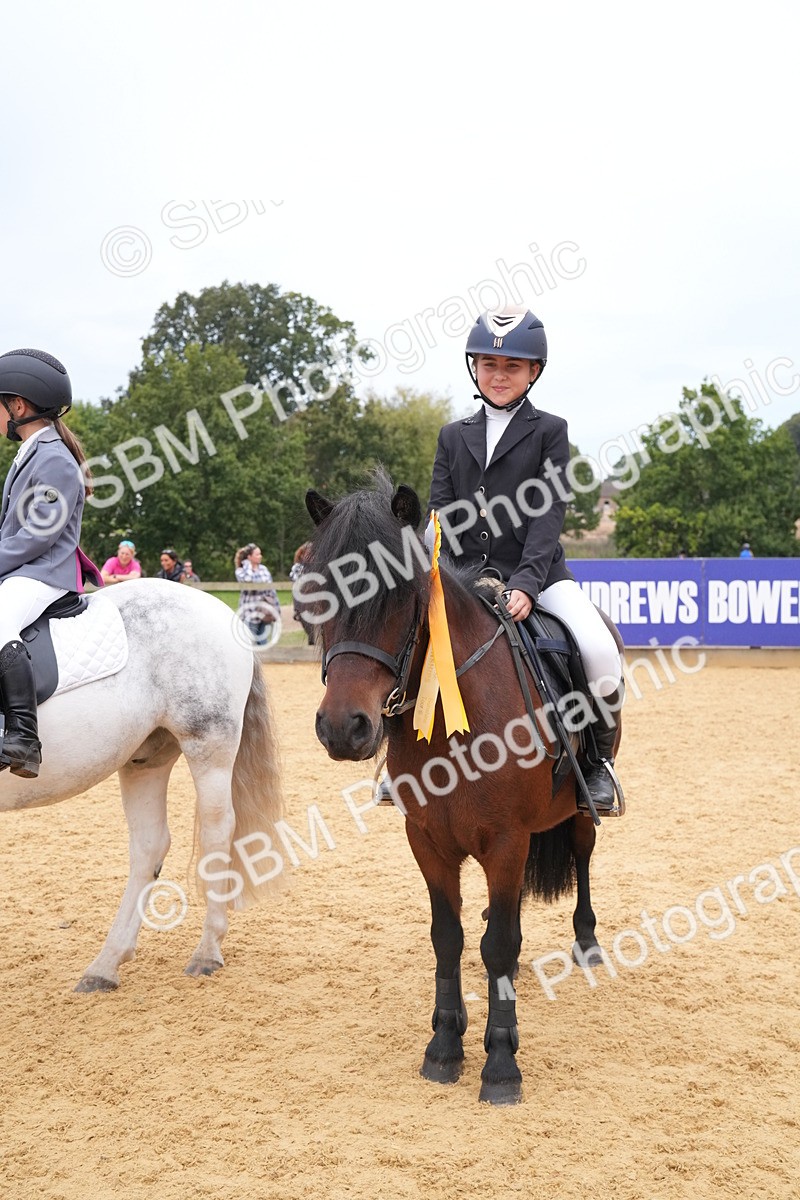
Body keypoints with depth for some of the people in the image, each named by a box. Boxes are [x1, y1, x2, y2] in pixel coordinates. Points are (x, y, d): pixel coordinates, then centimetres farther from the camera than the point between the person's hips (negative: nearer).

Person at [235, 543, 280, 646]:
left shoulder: (263, 569, 9)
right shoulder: (241, 571, -4)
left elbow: (271, 588, 12)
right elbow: (247, 579, -28)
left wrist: (276, 608, 9)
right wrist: (248, 564, -11)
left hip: (264, 610, 5)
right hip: (251, 610, -5)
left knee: (263, 641, 9)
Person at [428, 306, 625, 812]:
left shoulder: (549, 431, 4)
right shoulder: (453, 436, 15)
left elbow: (549, 514, -6)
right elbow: (440, 515, 9)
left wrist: (525, 582, -20)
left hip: (538, 574, -3)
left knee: (600, 651, -27)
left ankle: (599, 758, -3)